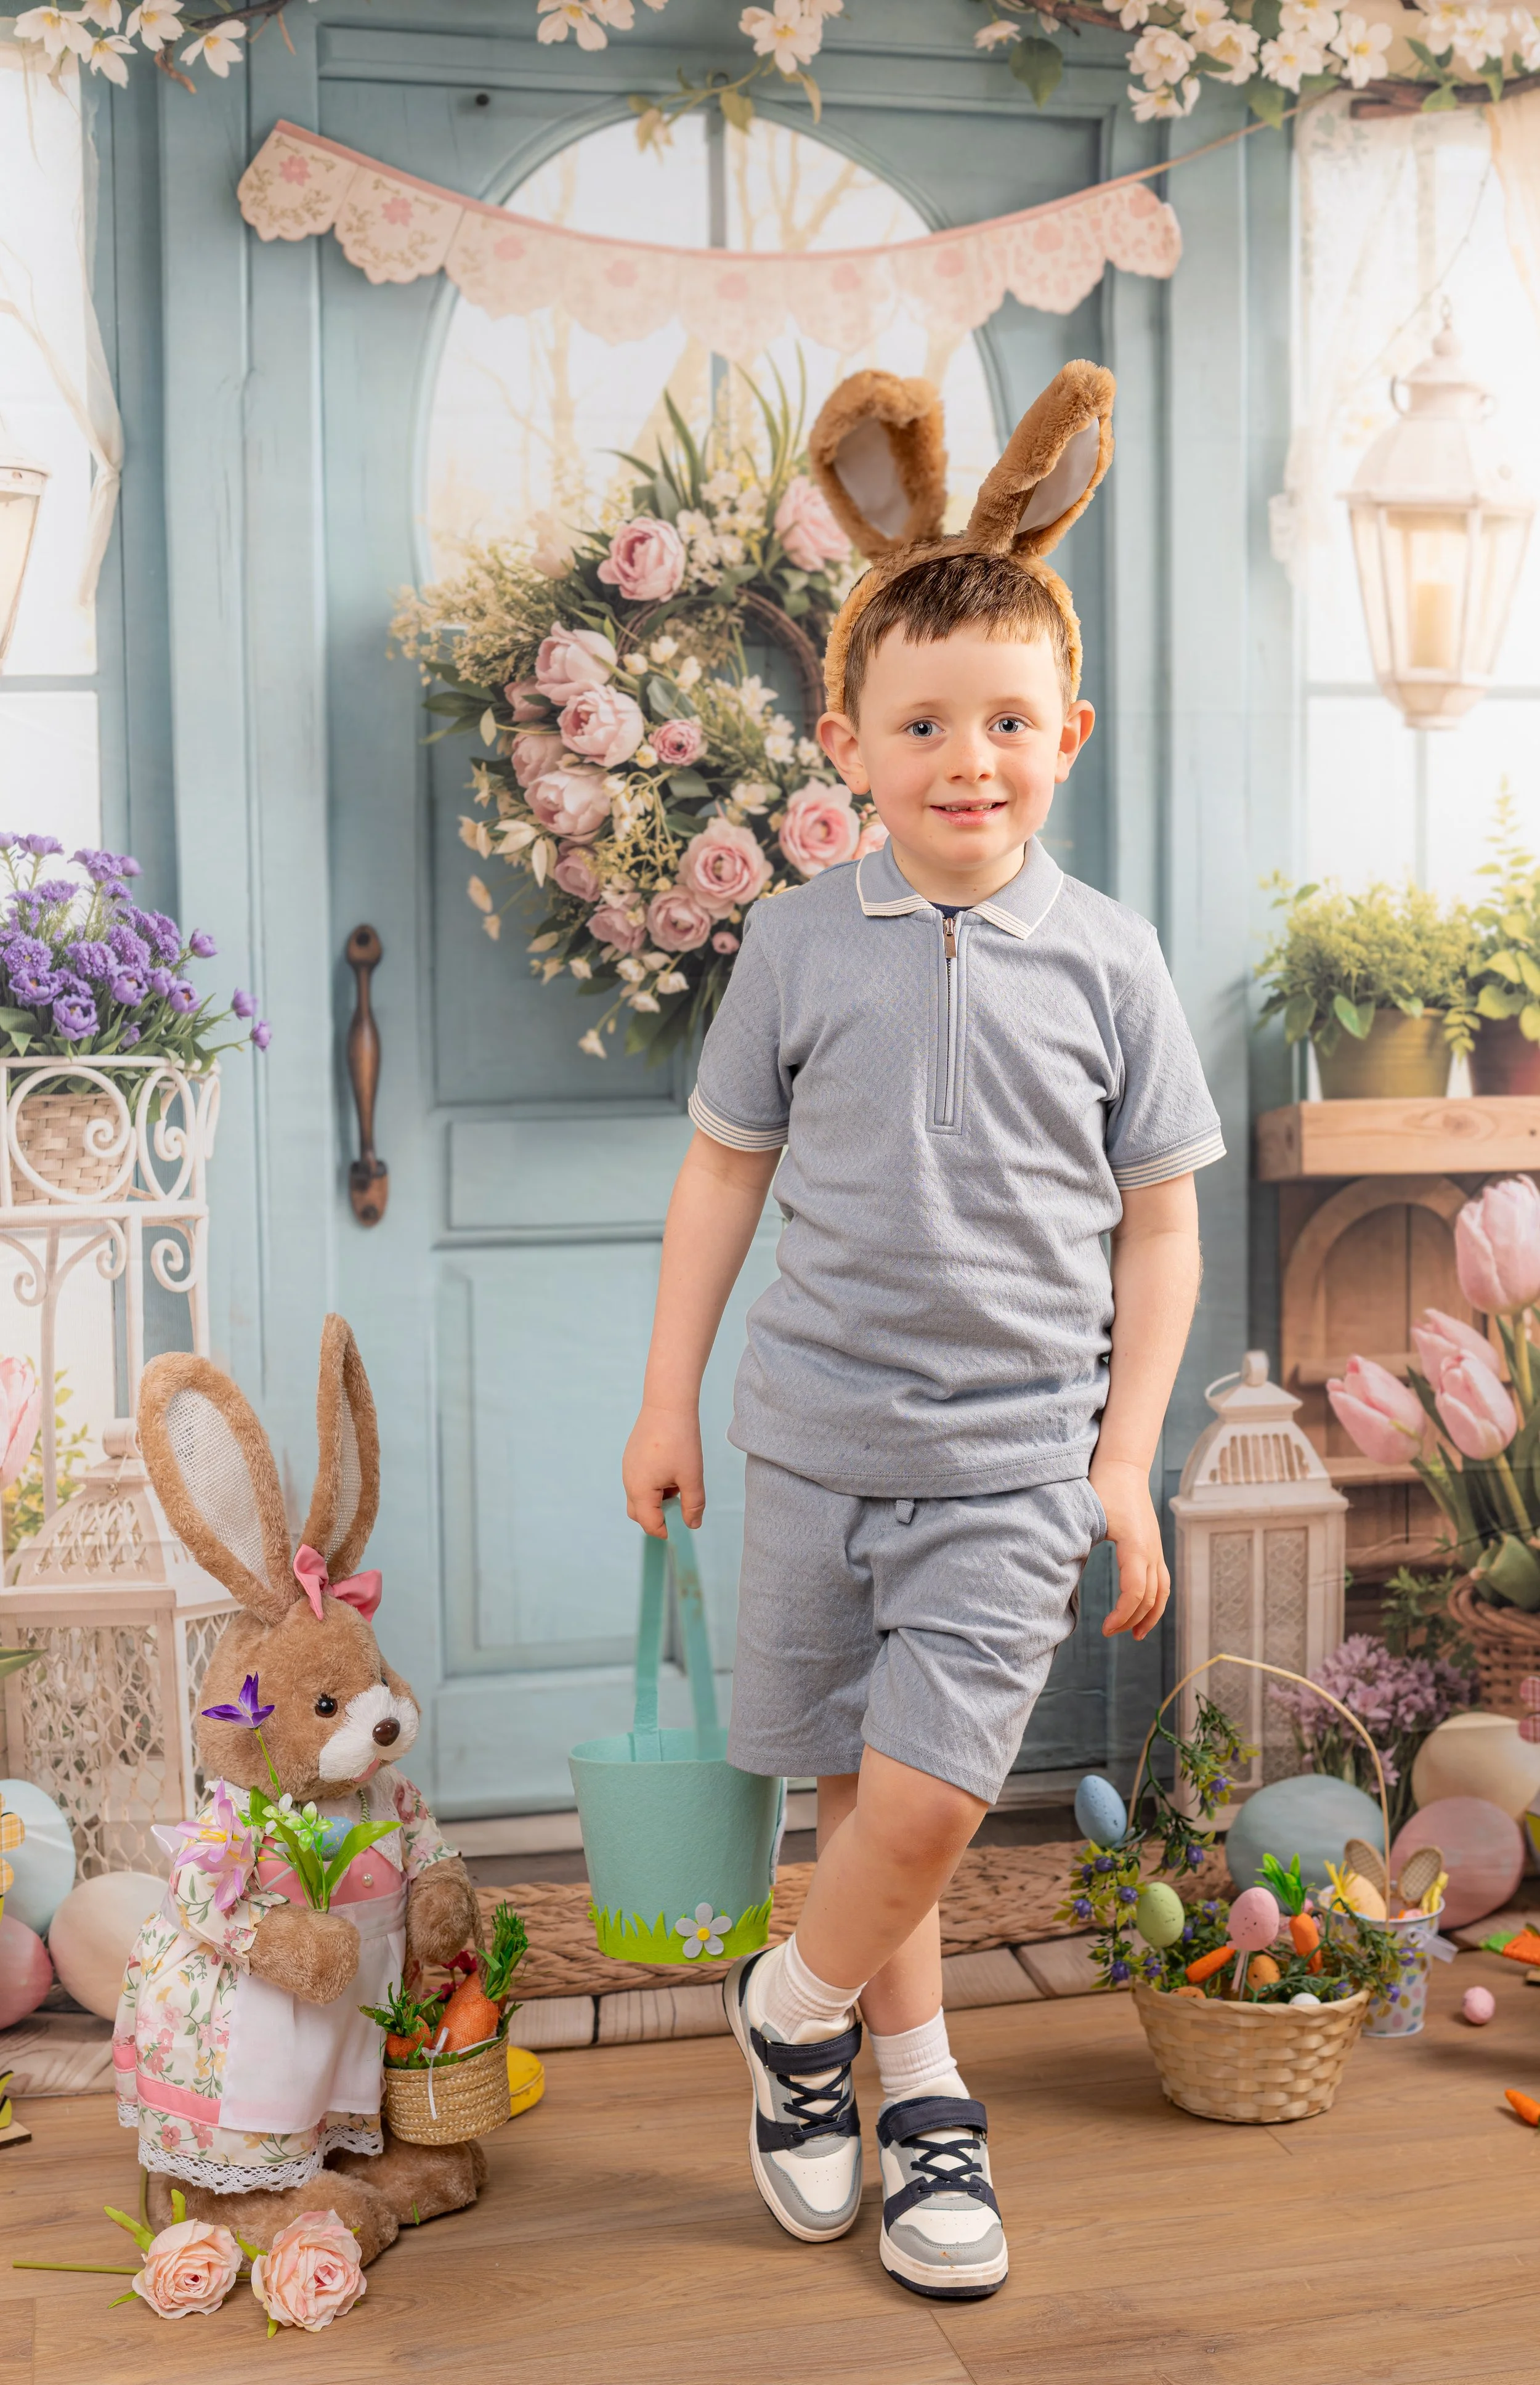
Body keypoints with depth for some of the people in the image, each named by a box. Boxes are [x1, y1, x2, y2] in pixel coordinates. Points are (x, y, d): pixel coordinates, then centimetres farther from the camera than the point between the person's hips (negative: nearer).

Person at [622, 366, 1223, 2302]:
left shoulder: (1107, 964, -3)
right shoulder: (800, 941, -1)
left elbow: (1161, 1222, 3)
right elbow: (723, 1166, 8)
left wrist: (1125, 1461, 1)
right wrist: (665, 1400, 7)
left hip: (1012, 1451, -1)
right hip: (813, 1430, 2)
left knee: (931, 1790, -9)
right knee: (859, 1786, 11)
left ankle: (794, 2007, 20)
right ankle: (919, 2092, 31)